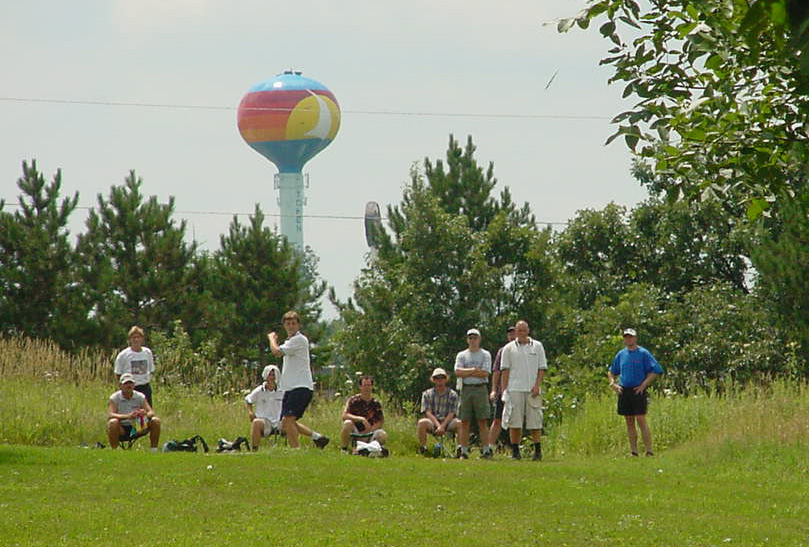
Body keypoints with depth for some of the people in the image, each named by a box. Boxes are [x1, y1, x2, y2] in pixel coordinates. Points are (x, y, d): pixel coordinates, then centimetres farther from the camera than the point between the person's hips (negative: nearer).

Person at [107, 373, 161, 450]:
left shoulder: (140, 397, -1)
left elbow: (151, 413, -9)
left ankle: (154, 450, -9)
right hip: (121, 430, -3)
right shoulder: (114, 398, -10)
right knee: (113, 422, -36)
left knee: (156, 421, -16)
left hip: (136, 430, 3)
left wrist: (146, 414, -36)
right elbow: (110, 416, -26)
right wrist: (127, 416, -42)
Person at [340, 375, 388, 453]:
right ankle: (343, 449, -16)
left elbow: (381, 422, 1)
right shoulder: (353, 400, -3)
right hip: (354, 433, -2)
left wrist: (369, 430, -16)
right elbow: (344, 416, -16)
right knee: (348, 423, -34)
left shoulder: (376, 403, 4)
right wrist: (362, 419, -29)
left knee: (383, 435, -28)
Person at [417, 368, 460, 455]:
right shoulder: (427, 394, 6)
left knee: (459, 423, -31)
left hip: (447, 422, 0)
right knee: (422, 423, -34)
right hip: (432, 422, 0)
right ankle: (422, 448, -21)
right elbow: (428, 412, -4)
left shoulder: (452, 394, 5)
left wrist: (442, 426, -19)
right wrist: (438, 425, -19)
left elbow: (451, 413, -3)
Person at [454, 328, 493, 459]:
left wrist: (467, 372, -6)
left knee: (483, 421, -5)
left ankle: (486, 449, -4)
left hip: (480, 388, -2)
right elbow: (458, 372, -3)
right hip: (466, 389, 2)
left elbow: (485, 373, -7)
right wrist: (474, 370, -8)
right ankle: (463, 451, 2)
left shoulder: (485, 355, 7)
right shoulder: (461, 355, 13)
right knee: (464, 422, 0)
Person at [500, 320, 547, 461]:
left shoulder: (537, 346, 11)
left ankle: (537, 450, 4)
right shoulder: (509, 348, 9)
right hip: (514, 389, 0)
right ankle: (515, 451, 2)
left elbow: (542, 368, 8)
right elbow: (504, 370, 7)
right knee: (514, 422, -3)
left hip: (532, 390, 0)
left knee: (535, 421, -2)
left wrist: (537, 386, -5)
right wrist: (504, 390, -2)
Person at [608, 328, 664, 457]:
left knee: (641, 420, -10)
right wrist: (613, 384, 7)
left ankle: (649, 451, -9)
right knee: (629, 422, 6)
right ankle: (633, 451, 10)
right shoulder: (621, 354, 13)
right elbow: (611, 372, 25)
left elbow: (656, 371, -7)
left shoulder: (643, 353, -2)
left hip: (638, 391, -5)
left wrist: (644, 385, -12)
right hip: (624, 391, 5)